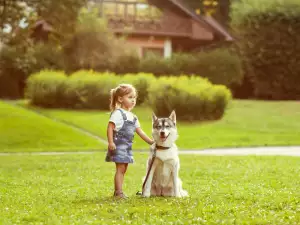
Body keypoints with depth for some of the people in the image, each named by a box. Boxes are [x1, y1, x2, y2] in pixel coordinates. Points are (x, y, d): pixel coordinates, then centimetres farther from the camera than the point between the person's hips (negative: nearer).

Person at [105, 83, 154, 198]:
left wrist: (151, 141, 15)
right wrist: (110, 142, -24)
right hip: (119, 145, -8)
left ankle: (117, 192, 15)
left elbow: (140, 131, 19)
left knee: (123, 169, 9)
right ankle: (119, 192, -9)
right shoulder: (118, 113, -9)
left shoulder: (132, 117, 17)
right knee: (120, 168, -10)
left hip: (127, 146, 8)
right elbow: (110, 127, -15)